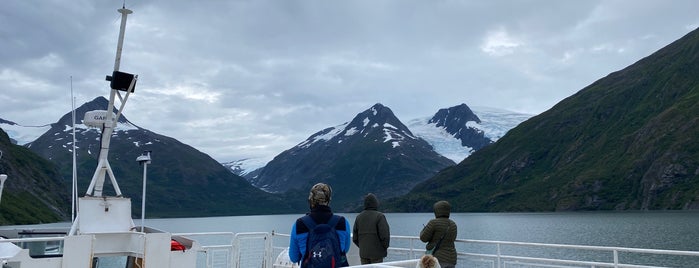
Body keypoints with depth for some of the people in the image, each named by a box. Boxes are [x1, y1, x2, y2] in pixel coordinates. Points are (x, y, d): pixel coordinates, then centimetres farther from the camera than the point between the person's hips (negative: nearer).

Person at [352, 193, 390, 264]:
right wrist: (385, 248, 0)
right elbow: (385, 235, -16)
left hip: (363, 253, 5)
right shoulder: (379, 216, -11)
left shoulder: (358, 217, 5)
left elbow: (355, 238, 8)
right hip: (376, 253, -5)